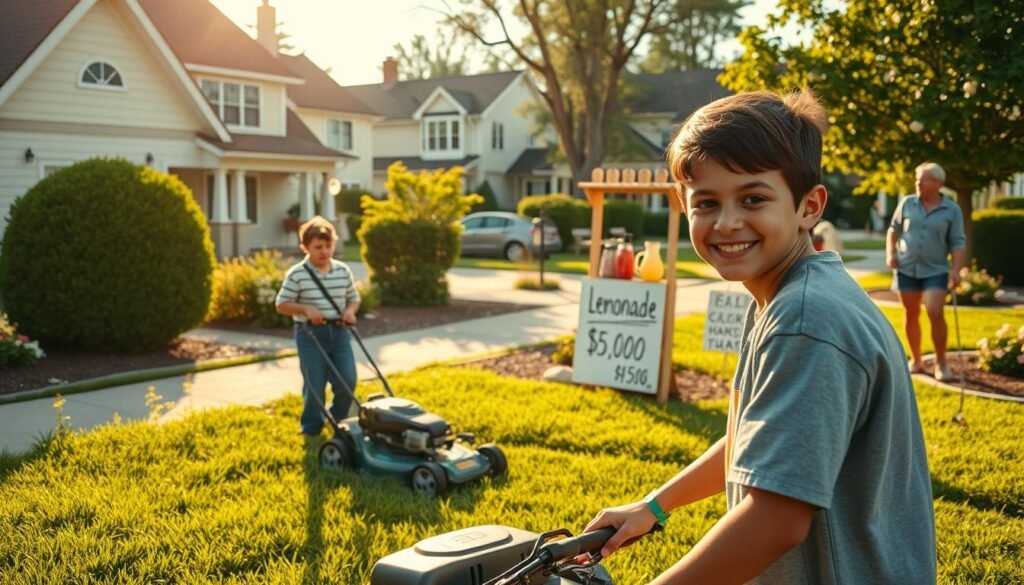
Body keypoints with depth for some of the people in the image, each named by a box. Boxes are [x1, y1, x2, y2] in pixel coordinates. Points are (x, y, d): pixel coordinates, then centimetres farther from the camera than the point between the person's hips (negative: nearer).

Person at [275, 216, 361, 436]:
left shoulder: (343, 271, 4)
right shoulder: (296, 274, -7)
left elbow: (354, 298, 14)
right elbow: (282, 305, -4)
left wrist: (350, 311, -8)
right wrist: (306, 309, -19)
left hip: (338, 331, 4)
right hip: (310, 333, -3)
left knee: (347, 381, 0)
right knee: (315, 384, 0)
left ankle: (338, 420, 24)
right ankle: (311, 427, 19)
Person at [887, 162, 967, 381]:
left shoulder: (952, 210, -2)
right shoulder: (907, 204, 2)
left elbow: (958, 243, -3)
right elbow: (894, 229, 12)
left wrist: (956, 269, -14)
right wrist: (890, 253, -1)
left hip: (936, 271, -2)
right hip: (906, 269, 3)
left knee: (936, 314, -14)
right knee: (910, 315, 9)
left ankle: (941, 362, 1)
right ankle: (915, 360, 23)